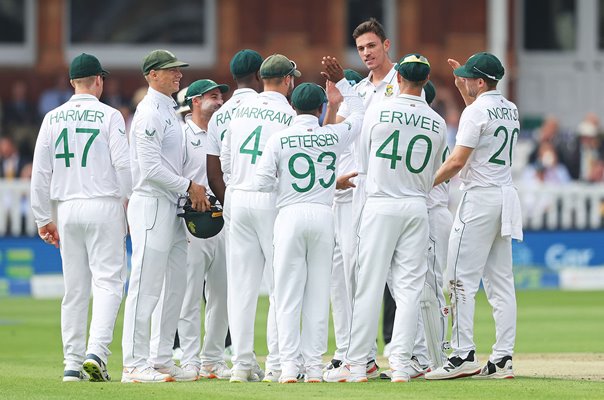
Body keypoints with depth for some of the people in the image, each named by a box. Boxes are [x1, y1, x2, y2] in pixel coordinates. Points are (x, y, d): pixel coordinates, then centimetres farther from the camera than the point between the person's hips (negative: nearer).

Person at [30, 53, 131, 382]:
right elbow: (124, 166, -9)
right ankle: (96, 351, -21)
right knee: (107, 281, -4)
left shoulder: (53, 118, 7)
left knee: (74, 288, 9)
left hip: (67, 209, 4)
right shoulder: (109, 116, -4)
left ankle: (72, 363, 7)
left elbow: (40, 172, 6)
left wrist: (43, 219, 11)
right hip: (104, 207, -4)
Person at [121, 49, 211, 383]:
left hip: (172, 208, 10)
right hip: (151, 205, -10)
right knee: (146, 287, -9)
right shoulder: (149, 113, -13)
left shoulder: (168, 112, 18)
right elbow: (151, 168, -19)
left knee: (175, 286, 11)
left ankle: (161, 360, 15)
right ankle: (135, 365, -8)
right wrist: (189, 186, -13)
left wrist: (193, 190, 10)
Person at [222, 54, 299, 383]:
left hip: (239, 199, 5)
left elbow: (225, 161, 13)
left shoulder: (240, 111, 9)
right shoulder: (290, 115, -8)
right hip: (273, 201, -5)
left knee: (242, 284, 7)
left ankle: (241, 364, 6)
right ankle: (276, 364, -5)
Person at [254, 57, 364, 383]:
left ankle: (290, 366, -5)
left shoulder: (279, 140, -4)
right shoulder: (334, 136, 2)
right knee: (318, 292, 6)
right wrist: (341, 82, 23)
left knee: (288, 294, 1)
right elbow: (360, 114, 21)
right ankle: (314, 366, 5)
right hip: (323, 216, 2)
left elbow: (263, 182, -6)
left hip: (290, 215, -2)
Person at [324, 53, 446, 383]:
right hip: (417, 207, 2)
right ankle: (401, 364, 0)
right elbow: (432, 175, 11)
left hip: (380, 205, -2)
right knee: (409, 288, 4)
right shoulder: (437, 124, 3)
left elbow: (363, 164, 2)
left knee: (369, 285, -1)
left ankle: (356, 365, -1)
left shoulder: (377, 112, -5)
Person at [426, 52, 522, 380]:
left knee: (462, 278, -7)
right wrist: (463, 88, 30)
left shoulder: (476, 111, -12)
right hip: (506, 196, 9)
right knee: (501, 281, 8)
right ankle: (502, 359, 5)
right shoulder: (510, 110, 13)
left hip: (480, 199, -9)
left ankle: (463, 355, -13)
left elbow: (457, 160, -16)